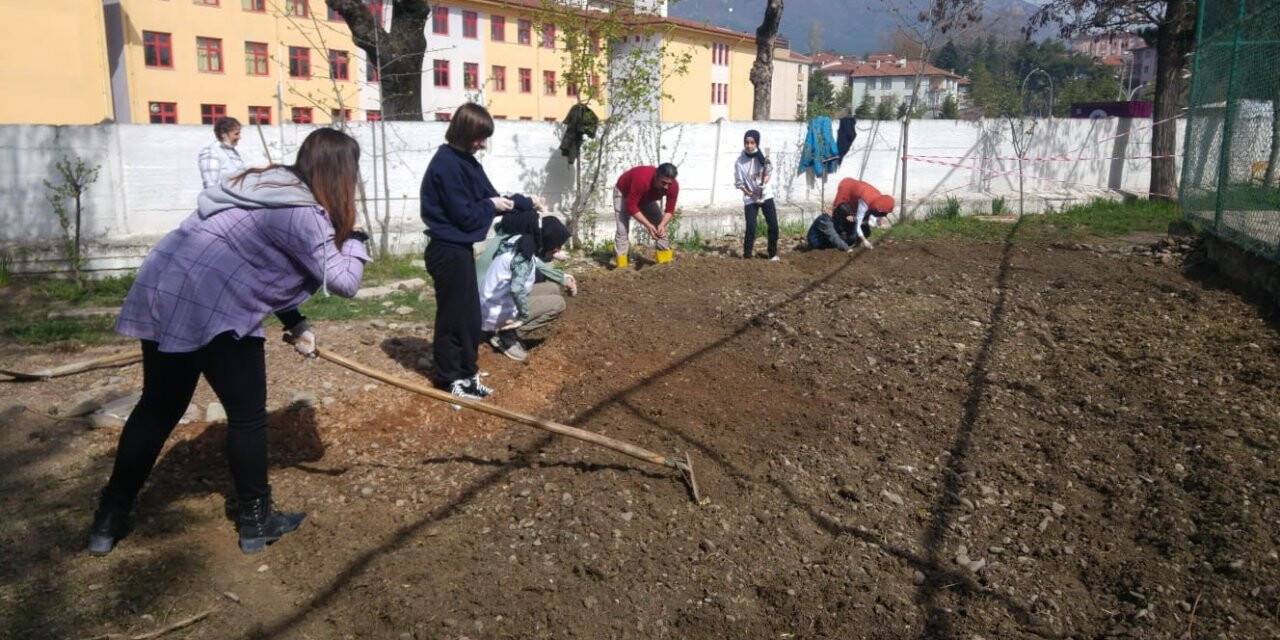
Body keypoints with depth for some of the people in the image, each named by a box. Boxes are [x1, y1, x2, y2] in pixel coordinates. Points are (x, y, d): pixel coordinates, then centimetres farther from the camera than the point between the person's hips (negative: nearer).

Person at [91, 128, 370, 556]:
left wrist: (294, 322, 15)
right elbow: (343, 282, -15)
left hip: (164, 293, 9)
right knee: (247, 415, 6)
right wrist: (354, 239, 5)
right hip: (212, 308, -9)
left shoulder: (271, 188, 17)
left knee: (158, 409, 20)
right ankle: (256, 521, 19)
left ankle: (109, 519, 30)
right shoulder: (304, 214, -13)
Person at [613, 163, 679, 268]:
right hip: (623, 193, -5)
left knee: (660, 227, -4)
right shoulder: (642, 179, -45)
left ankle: (667, 263, 3)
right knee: (622, 229, -17)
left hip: (646, 198, 5)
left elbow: (670, 210, -18)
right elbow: (631, 206, -38)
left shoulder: (673, 186, -29)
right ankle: (621, 267, -13)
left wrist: (662, 225, -38)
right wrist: (648, 225, -44)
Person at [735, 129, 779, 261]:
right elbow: (738, 183, -8)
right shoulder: (739, 162, -11)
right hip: (750, 199, -2)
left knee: (773, 226, -1)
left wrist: (764, 183, -15)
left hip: (766, 195, 2)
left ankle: (773, 254, 15)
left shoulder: (762, 155, -5)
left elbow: (769, 171, 4)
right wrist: (749, 193, -18)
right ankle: (747, 256, 5)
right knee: (751, 229, -10)